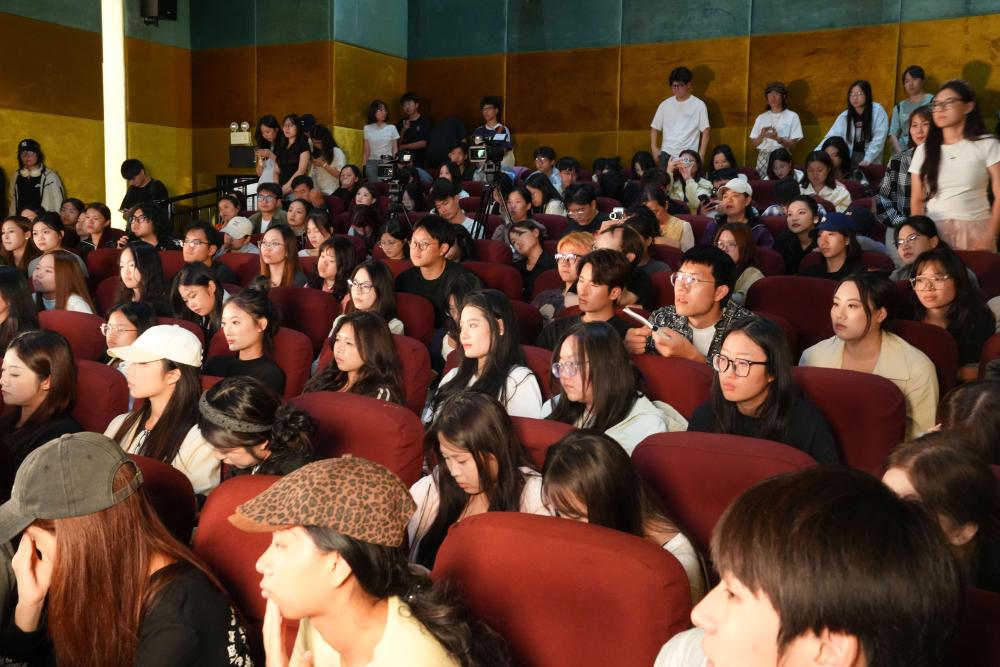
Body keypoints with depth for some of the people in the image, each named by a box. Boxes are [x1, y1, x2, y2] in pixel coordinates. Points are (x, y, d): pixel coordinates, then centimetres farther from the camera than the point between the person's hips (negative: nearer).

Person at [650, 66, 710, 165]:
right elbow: (655, 128, 15)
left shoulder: (699, 105, 0)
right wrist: (654, 148, 2)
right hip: (667, 153, 3)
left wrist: (701, 154, -8)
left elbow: (706, 130, -1)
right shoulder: (665, 105, 9)